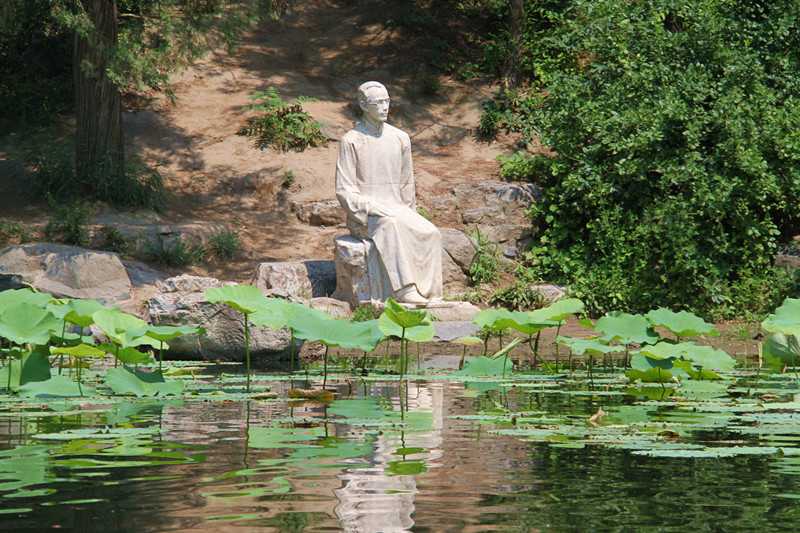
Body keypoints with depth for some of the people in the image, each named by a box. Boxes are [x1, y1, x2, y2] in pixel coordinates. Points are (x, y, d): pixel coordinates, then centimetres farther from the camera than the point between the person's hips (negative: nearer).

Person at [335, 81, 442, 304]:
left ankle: (429, 293, -26)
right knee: (391, 226, -38)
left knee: (430, 233, -25)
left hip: (397, 209, 5)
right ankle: (404, 290, -44)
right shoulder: (351, 141, 0)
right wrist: (373, 210, -18)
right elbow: (345, 191, -4)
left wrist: (410, 216, 5)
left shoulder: (400, 139, 14)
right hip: (363, 216, -5)